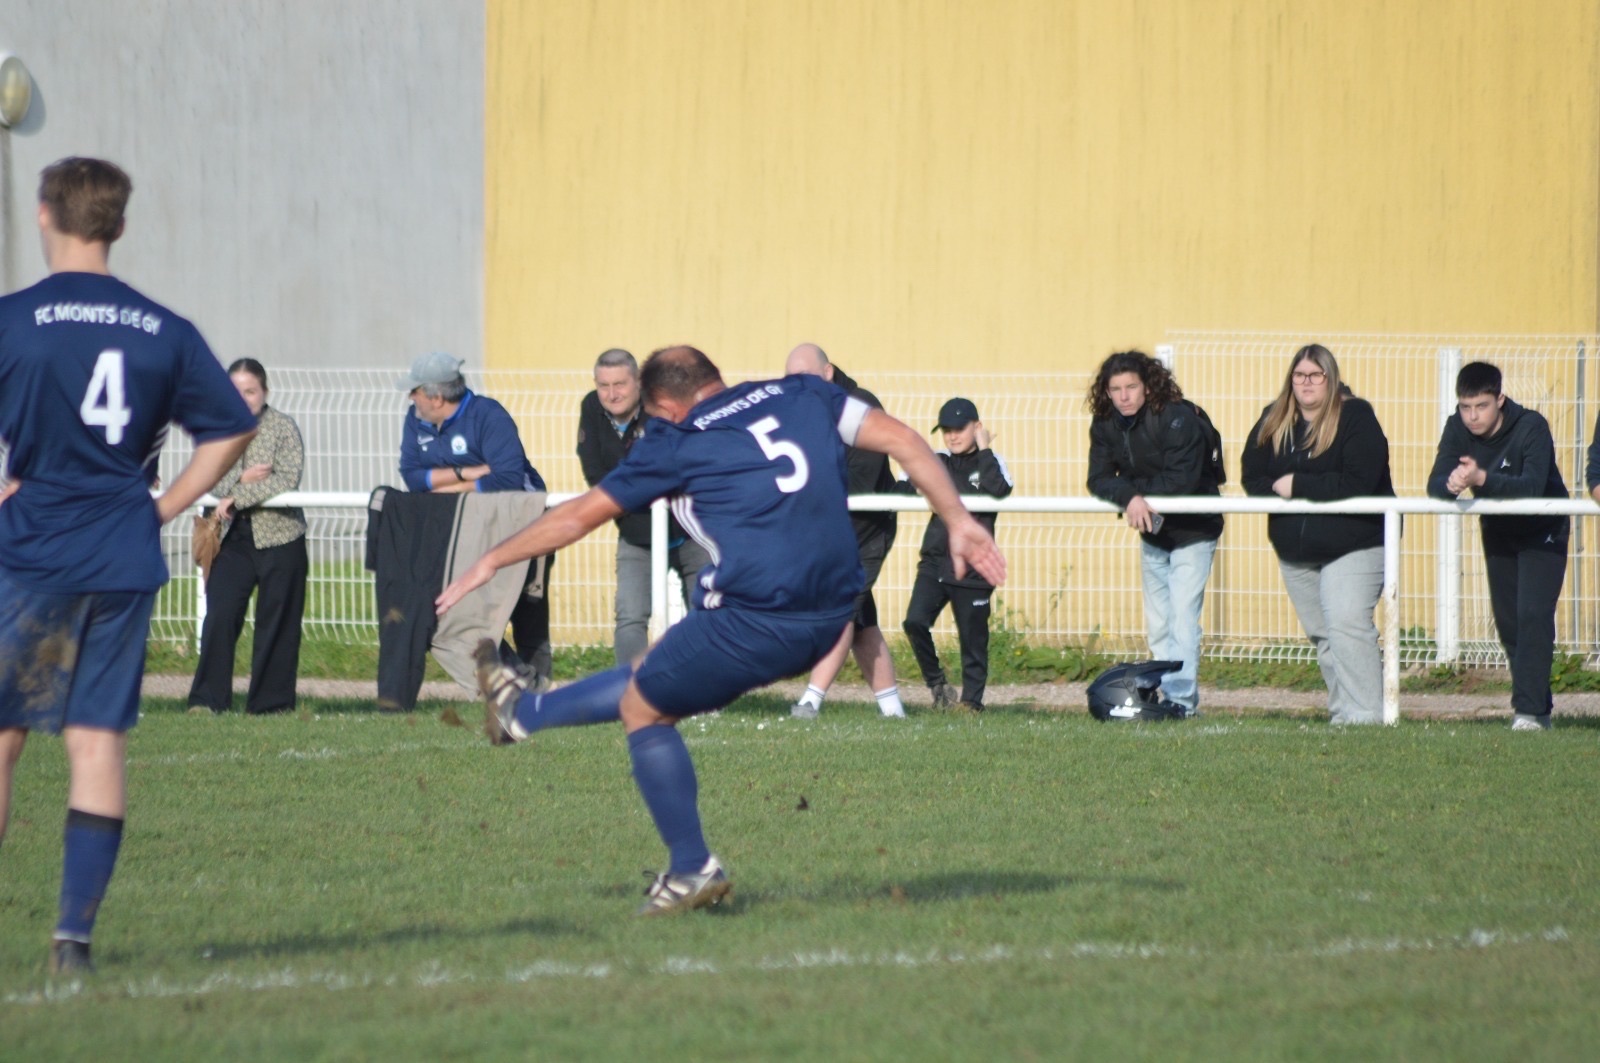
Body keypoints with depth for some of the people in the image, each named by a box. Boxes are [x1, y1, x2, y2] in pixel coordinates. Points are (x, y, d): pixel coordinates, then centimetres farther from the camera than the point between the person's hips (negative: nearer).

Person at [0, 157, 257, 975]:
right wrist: (163, 505, 11)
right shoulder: (164, 331, 6)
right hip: (126, 562, 3)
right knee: (99, 738, 4)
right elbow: (232, 427, 9)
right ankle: (76, 930, -1)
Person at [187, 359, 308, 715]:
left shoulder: (283, 427, -3)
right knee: (219, 615, -7)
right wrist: (242, 479, -20)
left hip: (279, 536, -3)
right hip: (235, 536, 3)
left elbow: (288, 478, -14)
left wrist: (237, 496, -16)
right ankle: (207, 698, -2)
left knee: (276, 623, 1)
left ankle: (272, 701, 9)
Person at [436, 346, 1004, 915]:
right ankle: (523, 712, 43)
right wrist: (958, 520, 10)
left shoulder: (675, 442, 2)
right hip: (830, 619, 7)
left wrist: (490, 563, 24)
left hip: (752, 621, -7)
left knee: (643, 709, 18)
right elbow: (903, 440, 5)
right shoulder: (800, 395, 12)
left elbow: (579, 515, 12)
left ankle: (692, 872, 20)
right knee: (650, 675, 25)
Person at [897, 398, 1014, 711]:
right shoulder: (936, 462, 12)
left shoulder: (990, 463, 2)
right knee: (915, 622, -12)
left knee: (972, 637, 1)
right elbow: (902, 489, 8)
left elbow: (998, 490, -20)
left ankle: (971, 700, 14)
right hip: (935, 562, 3)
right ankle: (936, 684, 6)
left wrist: (983, 450, -14)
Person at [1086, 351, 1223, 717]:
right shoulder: (1105, 425, -4)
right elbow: (1099, 480, -14)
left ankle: (1183, 700, -15)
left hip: (1192, 531, -7)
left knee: (1183, 618, -14)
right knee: (1157, 623, 9)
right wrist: (1130, 496, -33)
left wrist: (1137, 488, -19)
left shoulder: (1177, 418, -22)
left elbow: (1181, 480, -29)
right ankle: (1167, 695, 16)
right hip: (1152, 532, 7)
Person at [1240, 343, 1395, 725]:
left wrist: (1297, 486, -18)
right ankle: (1341, 712, 15)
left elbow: (1357, 482, -21)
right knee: (1320, 634, 8)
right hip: (1294, 550, 6)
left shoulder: (1356, 417, -10)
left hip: (1352, 546, -6)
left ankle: (1364, 715, -17)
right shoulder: (1273, 421, 7)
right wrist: (1276, 489, -17)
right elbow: (1251, 476, 4)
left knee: (1347, 626, -17)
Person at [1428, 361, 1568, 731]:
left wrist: (1482, 479, -56)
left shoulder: (1531, 427, -28)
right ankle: (1537, 704, 19)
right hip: (1498, 532, 6)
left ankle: (1530, 710, -19)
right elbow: (1435, 485, -21)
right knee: (1507, 621, 7)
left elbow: (1533, 487, -41)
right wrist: (1451, 484, -45)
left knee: (1532, 615, -18)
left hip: (1542, 532, -5)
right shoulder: (1458, 429, -13)